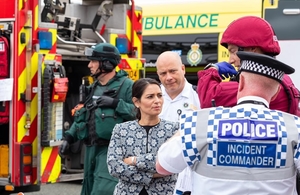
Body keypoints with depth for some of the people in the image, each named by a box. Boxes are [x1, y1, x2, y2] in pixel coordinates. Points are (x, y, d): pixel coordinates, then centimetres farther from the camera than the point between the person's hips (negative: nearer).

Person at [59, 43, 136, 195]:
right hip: (92, 148, 9)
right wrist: (68, 137, 13)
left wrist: (116, 103, -23)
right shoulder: (94, 87, 16)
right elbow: (84, 115, 21)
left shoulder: (126, 85, -10)